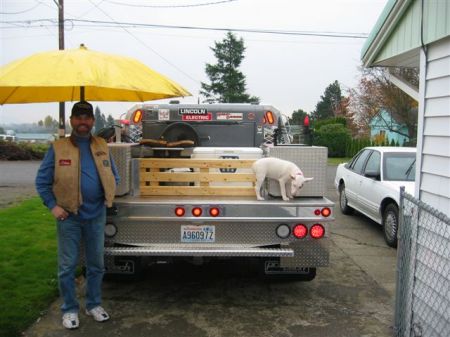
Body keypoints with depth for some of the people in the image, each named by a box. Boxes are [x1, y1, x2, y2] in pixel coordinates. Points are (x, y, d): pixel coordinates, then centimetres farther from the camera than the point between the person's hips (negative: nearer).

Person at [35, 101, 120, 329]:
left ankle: (94, 305, 29)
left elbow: (113, 176, 15)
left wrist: (108, 197, 4)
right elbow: (42, 181, 0)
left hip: (96, 215, 3)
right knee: (67, 266, 6)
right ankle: (69, 310, 22)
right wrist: (53, 206, -7)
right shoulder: (58, 148, -3)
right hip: (68, 217, -2)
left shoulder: (102, 147, 5)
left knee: (96, 264, 12)